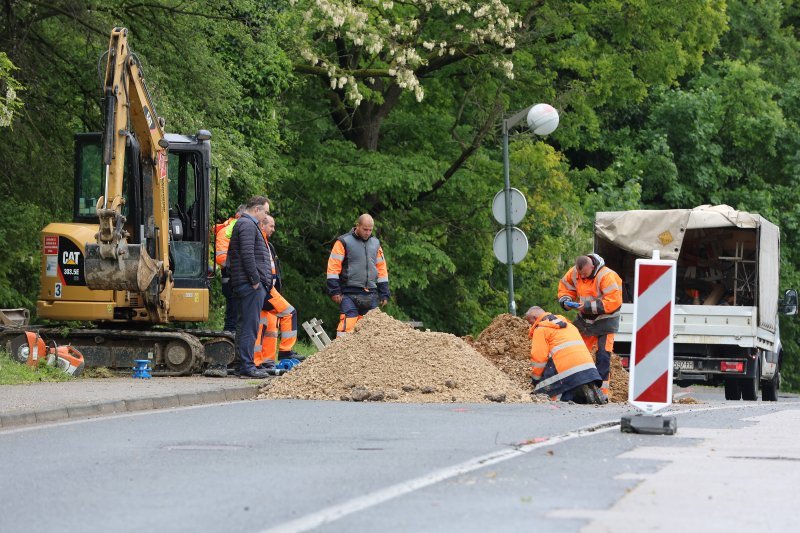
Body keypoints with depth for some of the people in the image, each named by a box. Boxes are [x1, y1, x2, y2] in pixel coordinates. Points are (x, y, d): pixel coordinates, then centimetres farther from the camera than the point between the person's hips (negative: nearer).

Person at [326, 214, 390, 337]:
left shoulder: (375, 243, 16)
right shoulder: (344, 242, -1)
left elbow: (381, 269, 20)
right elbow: (333, 267, -4)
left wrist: (384, 294, 15)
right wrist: (335, 291, -10)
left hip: (371, 295, 5)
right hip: (349, 294, -5)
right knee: (347, 325, -15)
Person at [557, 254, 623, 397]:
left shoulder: (607, 276, -25)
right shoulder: (574, 273, -6)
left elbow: (613, 301, -29)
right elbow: (565, 287, 13)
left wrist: (589, 306, -29)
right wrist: (566, 300, -9)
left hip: (605, 320, -6)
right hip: (585, 319, 6)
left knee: (603, 356, -8)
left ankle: (602, 390, -4)